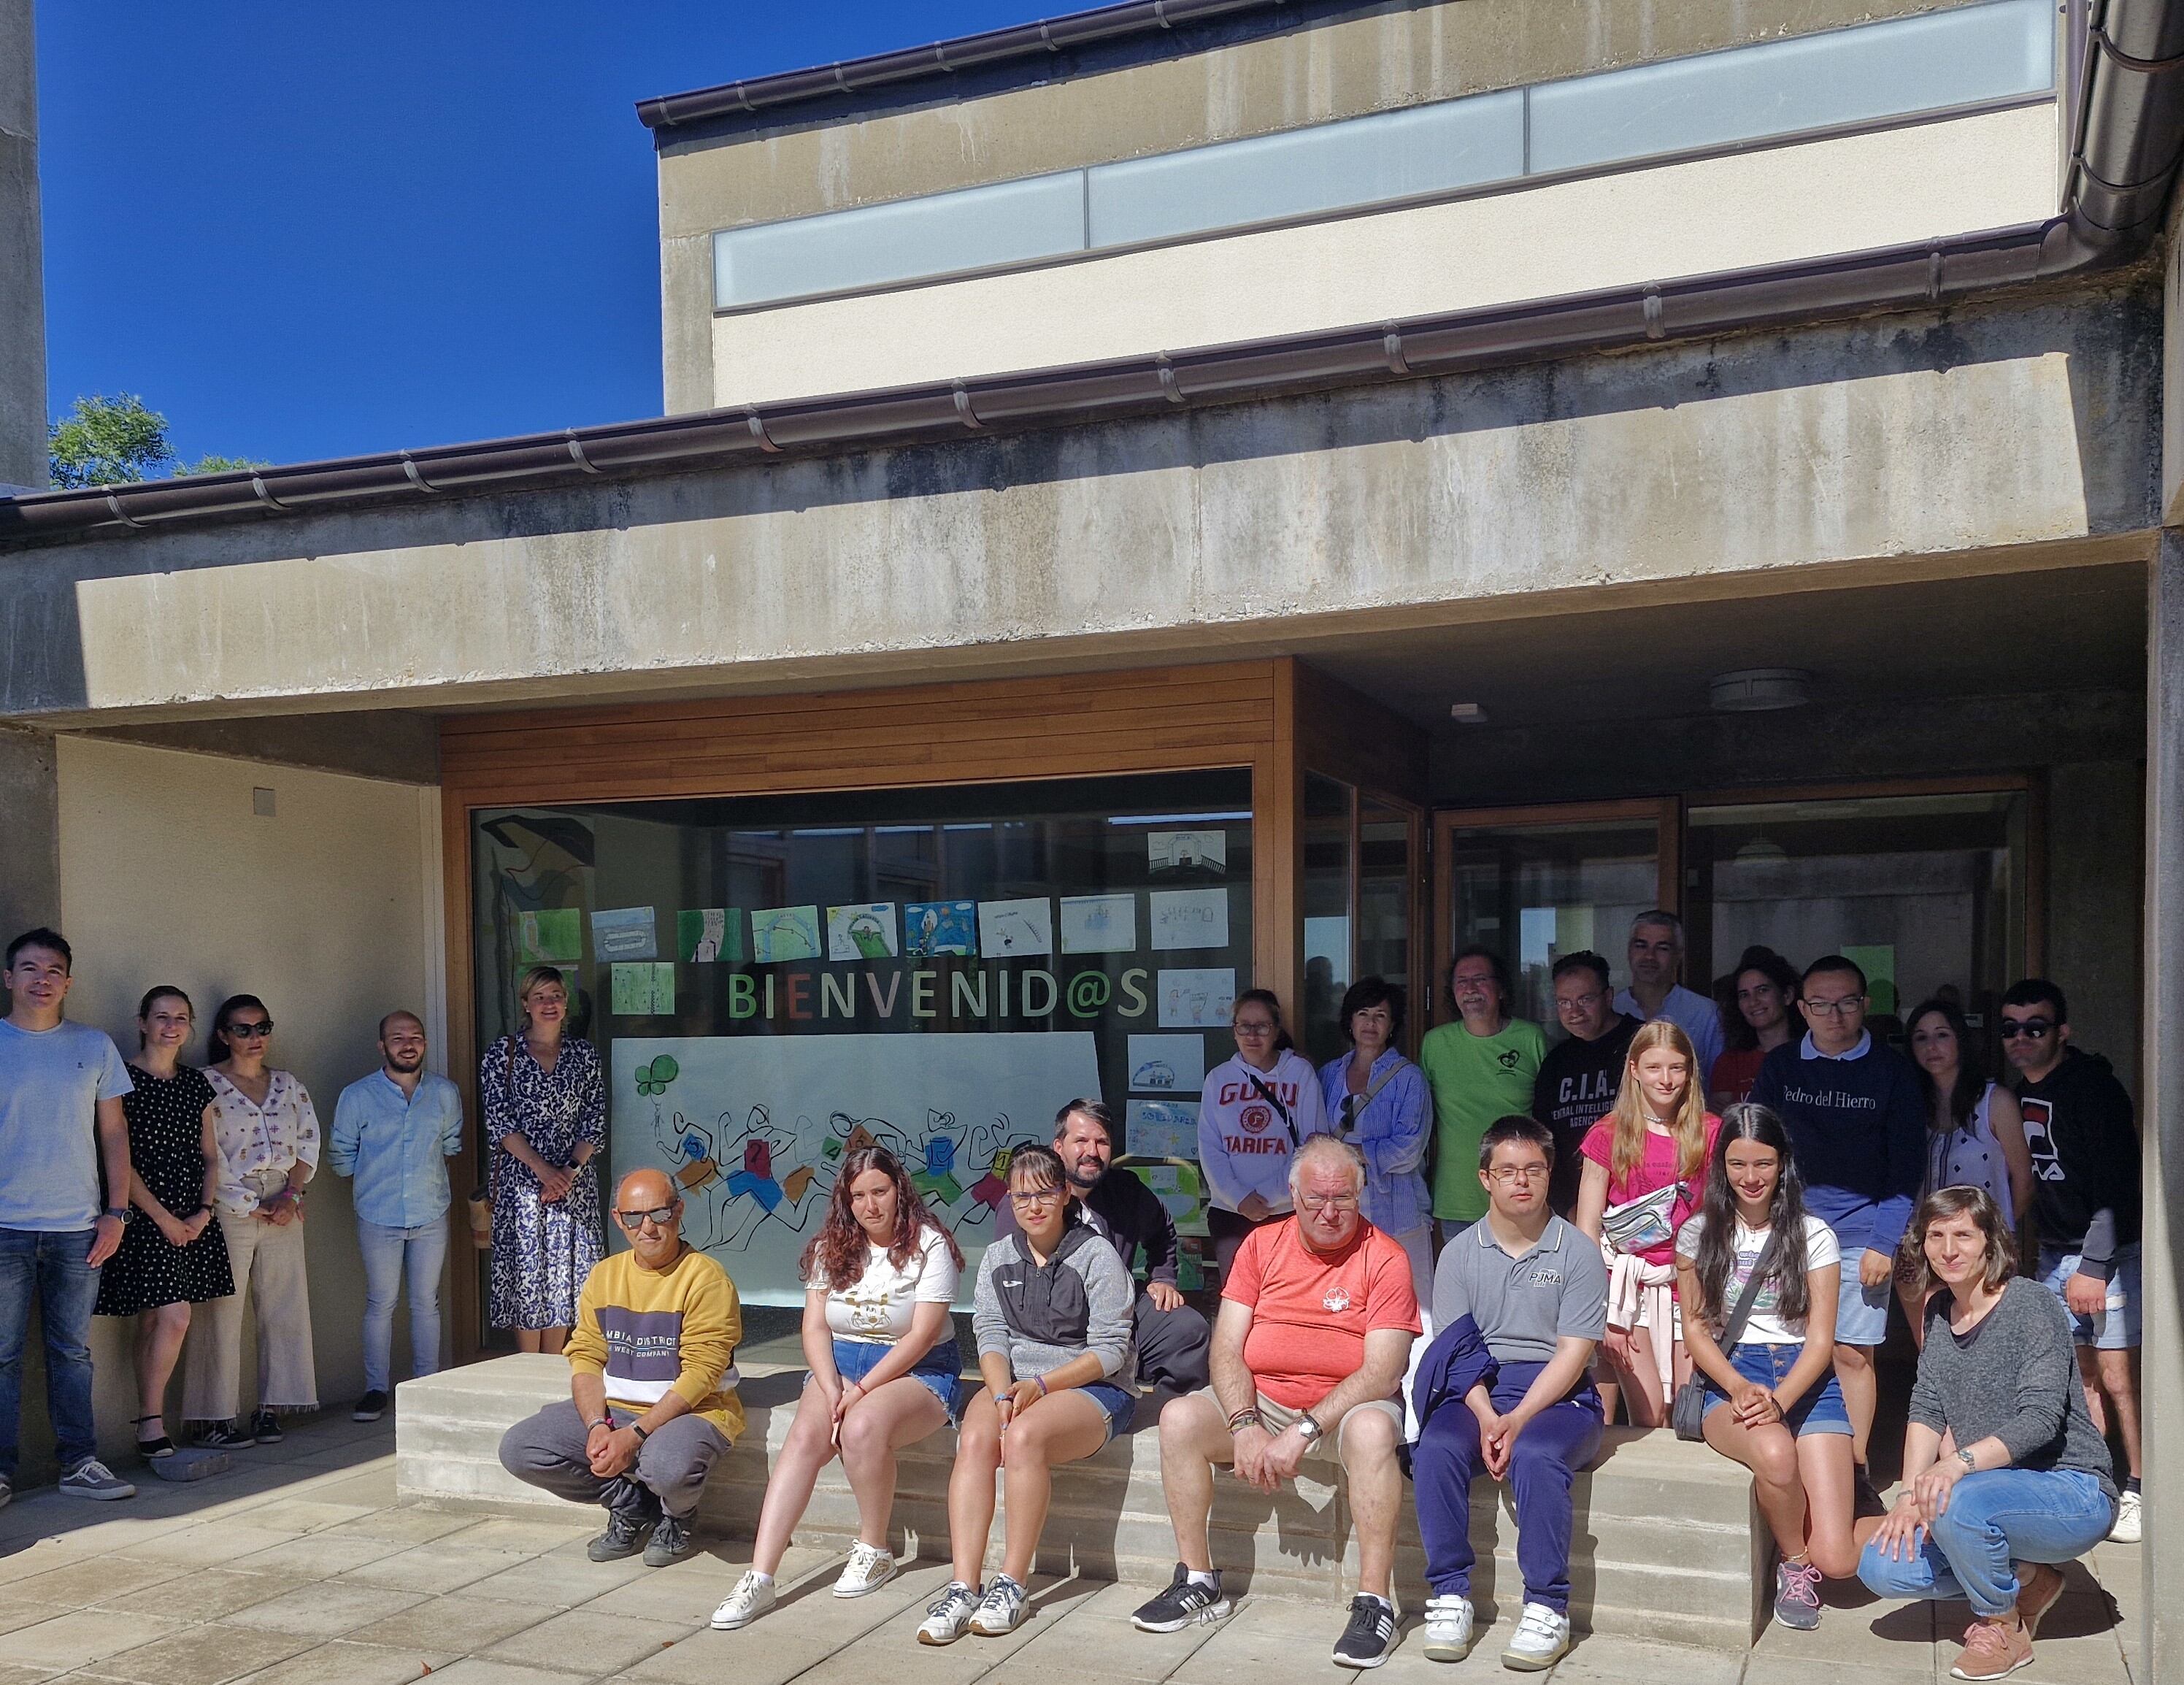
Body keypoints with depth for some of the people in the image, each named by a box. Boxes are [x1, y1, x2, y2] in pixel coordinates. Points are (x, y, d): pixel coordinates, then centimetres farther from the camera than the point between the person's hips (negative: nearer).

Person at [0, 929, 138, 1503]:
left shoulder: (95, 1046, 7)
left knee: (73, 1351, 8)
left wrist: (116, 1212, 3)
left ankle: (79, 1463, 14)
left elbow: (114, 1132, 10)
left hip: (78, 1228, 2)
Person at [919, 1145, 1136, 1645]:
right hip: (1011, 1380, 4)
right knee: (975, 1439, -28)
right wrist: (1003, 1394, -15)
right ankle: (963, 1588, -31)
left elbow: (1110, 1349, -8)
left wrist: (1040, 1385, -17)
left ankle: (1012, 1586, -26)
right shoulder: (999, 1255, 12)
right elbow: (990, 1335, 4)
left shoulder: (1096, 1255, -3)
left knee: (1023, 1436, -34)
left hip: (1090, 1386, -4)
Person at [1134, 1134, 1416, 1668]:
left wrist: (1304, 1430, -24)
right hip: (1261, 1401, 4)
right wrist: (1245, 1426, -17)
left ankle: (1374, 1602, -26)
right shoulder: (1262, 1245, 4)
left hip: (1346, 1407, -4)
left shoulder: (1384, 1259, -7)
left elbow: (1382, 1373, -15)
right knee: (1178, 1418, -19)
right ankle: (1198, 1581, -5)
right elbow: (1227, 1349, 0)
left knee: (1374, 1429, -36)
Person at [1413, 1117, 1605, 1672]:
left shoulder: (1578, 1252, 1)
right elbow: (1455, 1349, 1)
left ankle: (1547, 1608, -21)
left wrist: (1519, 1421, -18)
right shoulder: (1460, 1253, 8)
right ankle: (1450, 1597, -17)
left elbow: (1573, 1352, -6)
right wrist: (1487, 1417, -17)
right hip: (1477, 1393, 2)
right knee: (1436, 1449, -28)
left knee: (1535, 1456, -34)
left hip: (1558, 1396, -2)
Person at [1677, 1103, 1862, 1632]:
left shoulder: (1813, 1236, 4)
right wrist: (1739, 1388, -14)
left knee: (1837, 1560, -16)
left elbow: (1821, 1339, -1)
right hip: (1728, 1381, 0)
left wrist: (1779, 1399, -18)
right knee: (1775, 1453, -37)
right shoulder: (1699, 1233, 7)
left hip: (1804, 1380, 0)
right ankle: (1793, 1564, -5)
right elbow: (1695, 1329, 5)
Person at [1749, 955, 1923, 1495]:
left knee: (1853, 1353, 1)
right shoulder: (1779, 1066, 8)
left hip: (1861, 1236, -1)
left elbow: (1907, 1168, 3)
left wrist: (1885, 1242, -5)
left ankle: (1855, 1472, 13)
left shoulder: (1891, 1071, 3)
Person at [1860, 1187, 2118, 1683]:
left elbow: (2041, 1418, -24)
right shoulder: (1940, 1311, 7)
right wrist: (1910, 1494, -12)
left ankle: (2005, 1630, -8)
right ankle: (2026, 1578, 11)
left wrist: (1961, 1461, -39)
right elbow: (1927, 1409, 2)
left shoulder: (2030, 1303, -15)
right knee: (1882, 1568, -11)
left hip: (2073, 1491, -7)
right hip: (1997, 1495, 7)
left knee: (1957, 1502, -36)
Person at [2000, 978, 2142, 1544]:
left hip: (2108, 1251, -7)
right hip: (2054, 1252, 7)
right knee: (2077, 1372, 11)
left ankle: (2137, 1491, 5)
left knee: (2117, 1375, -6)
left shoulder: (2092, 1087, -14)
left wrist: (2093, 1265, -20)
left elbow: (2115, 1184, -18)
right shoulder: (2016, 1095, 7)